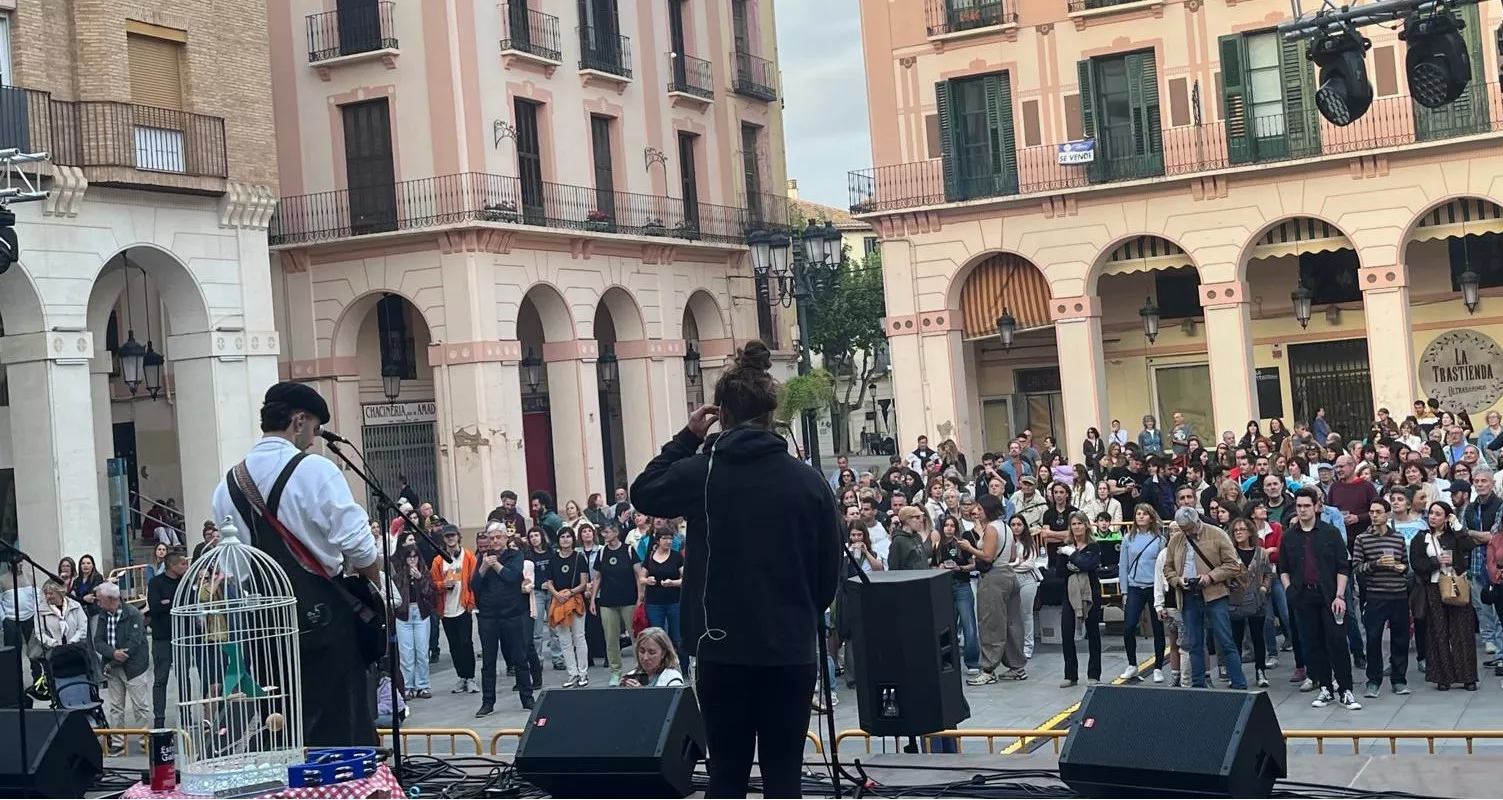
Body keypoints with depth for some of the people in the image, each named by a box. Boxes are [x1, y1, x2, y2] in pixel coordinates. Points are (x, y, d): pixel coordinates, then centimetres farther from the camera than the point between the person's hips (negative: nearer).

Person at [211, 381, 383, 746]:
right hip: (322, 615, -5)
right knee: (342, 728, 0)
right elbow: (358, 546, -12)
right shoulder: (314, 469, -11)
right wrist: (375, 593, 3)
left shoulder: (228, 485, 7)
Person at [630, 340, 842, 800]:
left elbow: (644, 492, 15)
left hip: (723, 649, 0)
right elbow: (830, 570, 4)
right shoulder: (807, 480, -4)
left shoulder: (700, 474, -6)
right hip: (791, 650, 0)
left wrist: (687, 436, 15)